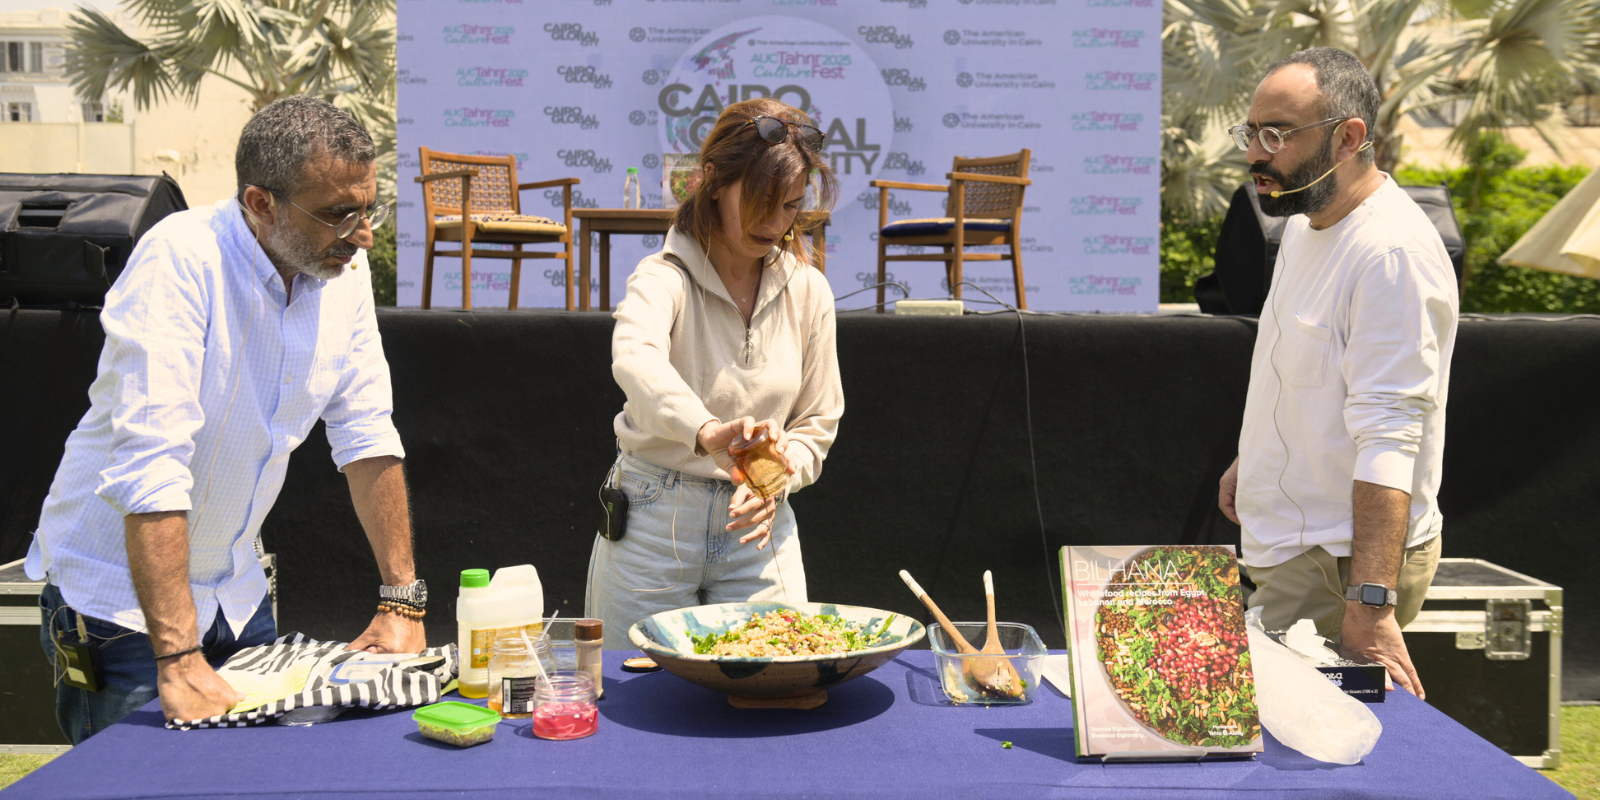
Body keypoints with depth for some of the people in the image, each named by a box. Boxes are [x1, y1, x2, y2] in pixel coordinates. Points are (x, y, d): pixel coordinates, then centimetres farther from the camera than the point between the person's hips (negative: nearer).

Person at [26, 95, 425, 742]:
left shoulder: (343, 269, -6)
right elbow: (152, 464, -33)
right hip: (117, 590, -6)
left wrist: (402, 600, -4)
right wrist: (178, 661, -37)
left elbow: (367, 436, 0)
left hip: (233, 588, 6)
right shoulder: (180, 259, -26)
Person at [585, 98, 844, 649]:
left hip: (757, 525, 3)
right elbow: (634, 360, -36)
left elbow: (818, 422, 9)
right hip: (654, 522, -3)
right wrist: (707, 431, -55)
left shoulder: (808, 291, 2)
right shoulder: (665, 277, -12)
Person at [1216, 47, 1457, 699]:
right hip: (1292, 546, 9)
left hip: (1345, 562, -9)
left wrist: (1371, 602, -36)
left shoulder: (1394, 254, -23)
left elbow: (1389, 440, -31)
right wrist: (1252, 461, 32)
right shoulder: (1305, 223, 9)